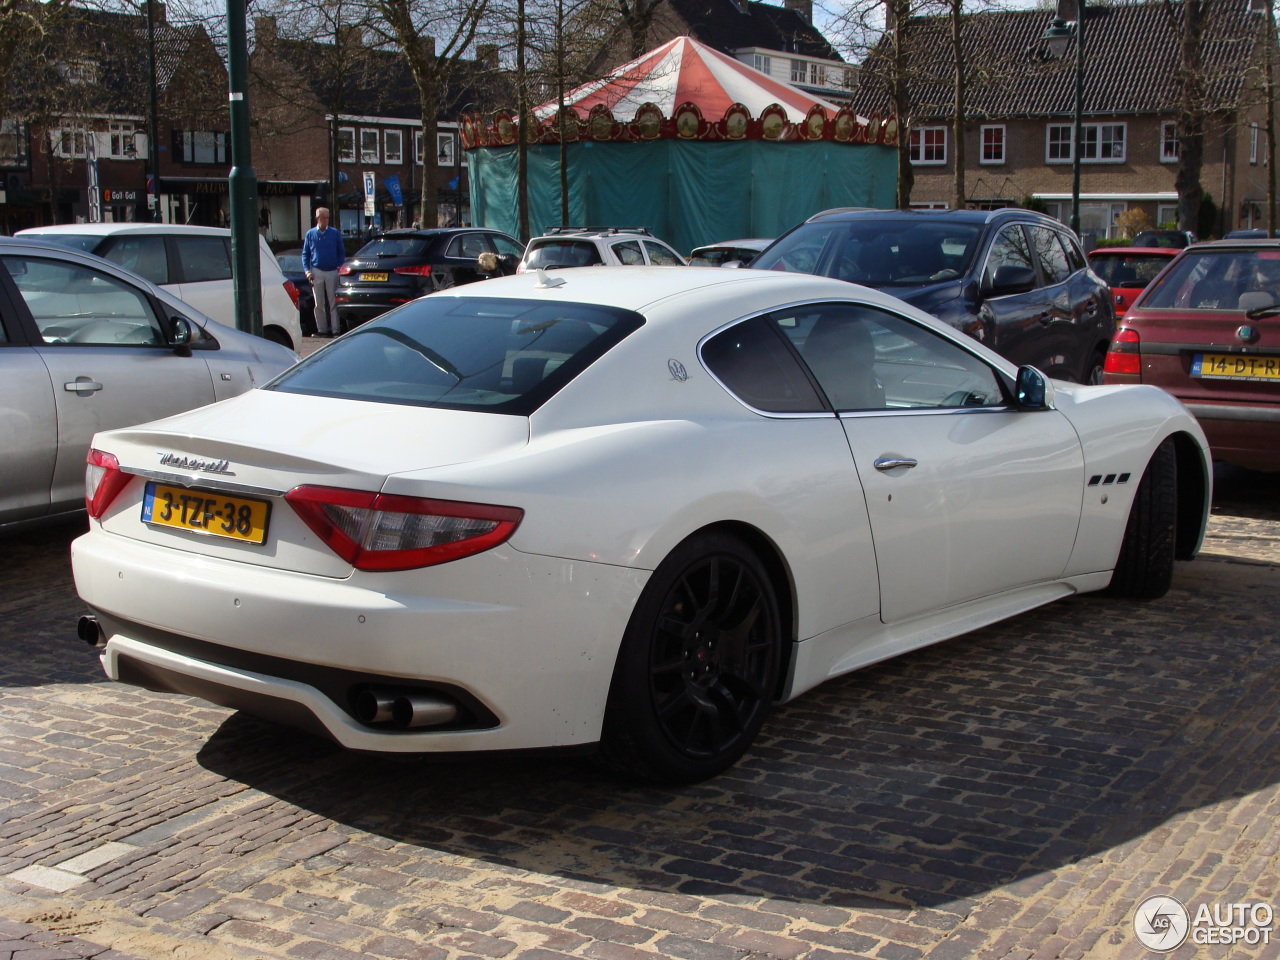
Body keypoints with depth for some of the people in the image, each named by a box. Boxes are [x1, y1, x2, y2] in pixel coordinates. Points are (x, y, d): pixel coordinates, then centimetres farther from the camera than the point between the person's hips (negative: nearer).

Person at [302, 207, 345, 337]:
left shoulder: (334, 233, 5)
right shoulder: (310, 234, 8)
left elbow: (342, 253, 9)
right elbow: (305, 254, 11)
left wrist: (339, 266, -3)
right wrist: (307, 270, -1)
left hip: (332, 272, -1)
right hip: (317, 272, 1)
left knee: (333, 303, -3)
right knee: (319, 304, 4)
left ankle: (335, 330, -1)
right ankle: (321, 329, 9)